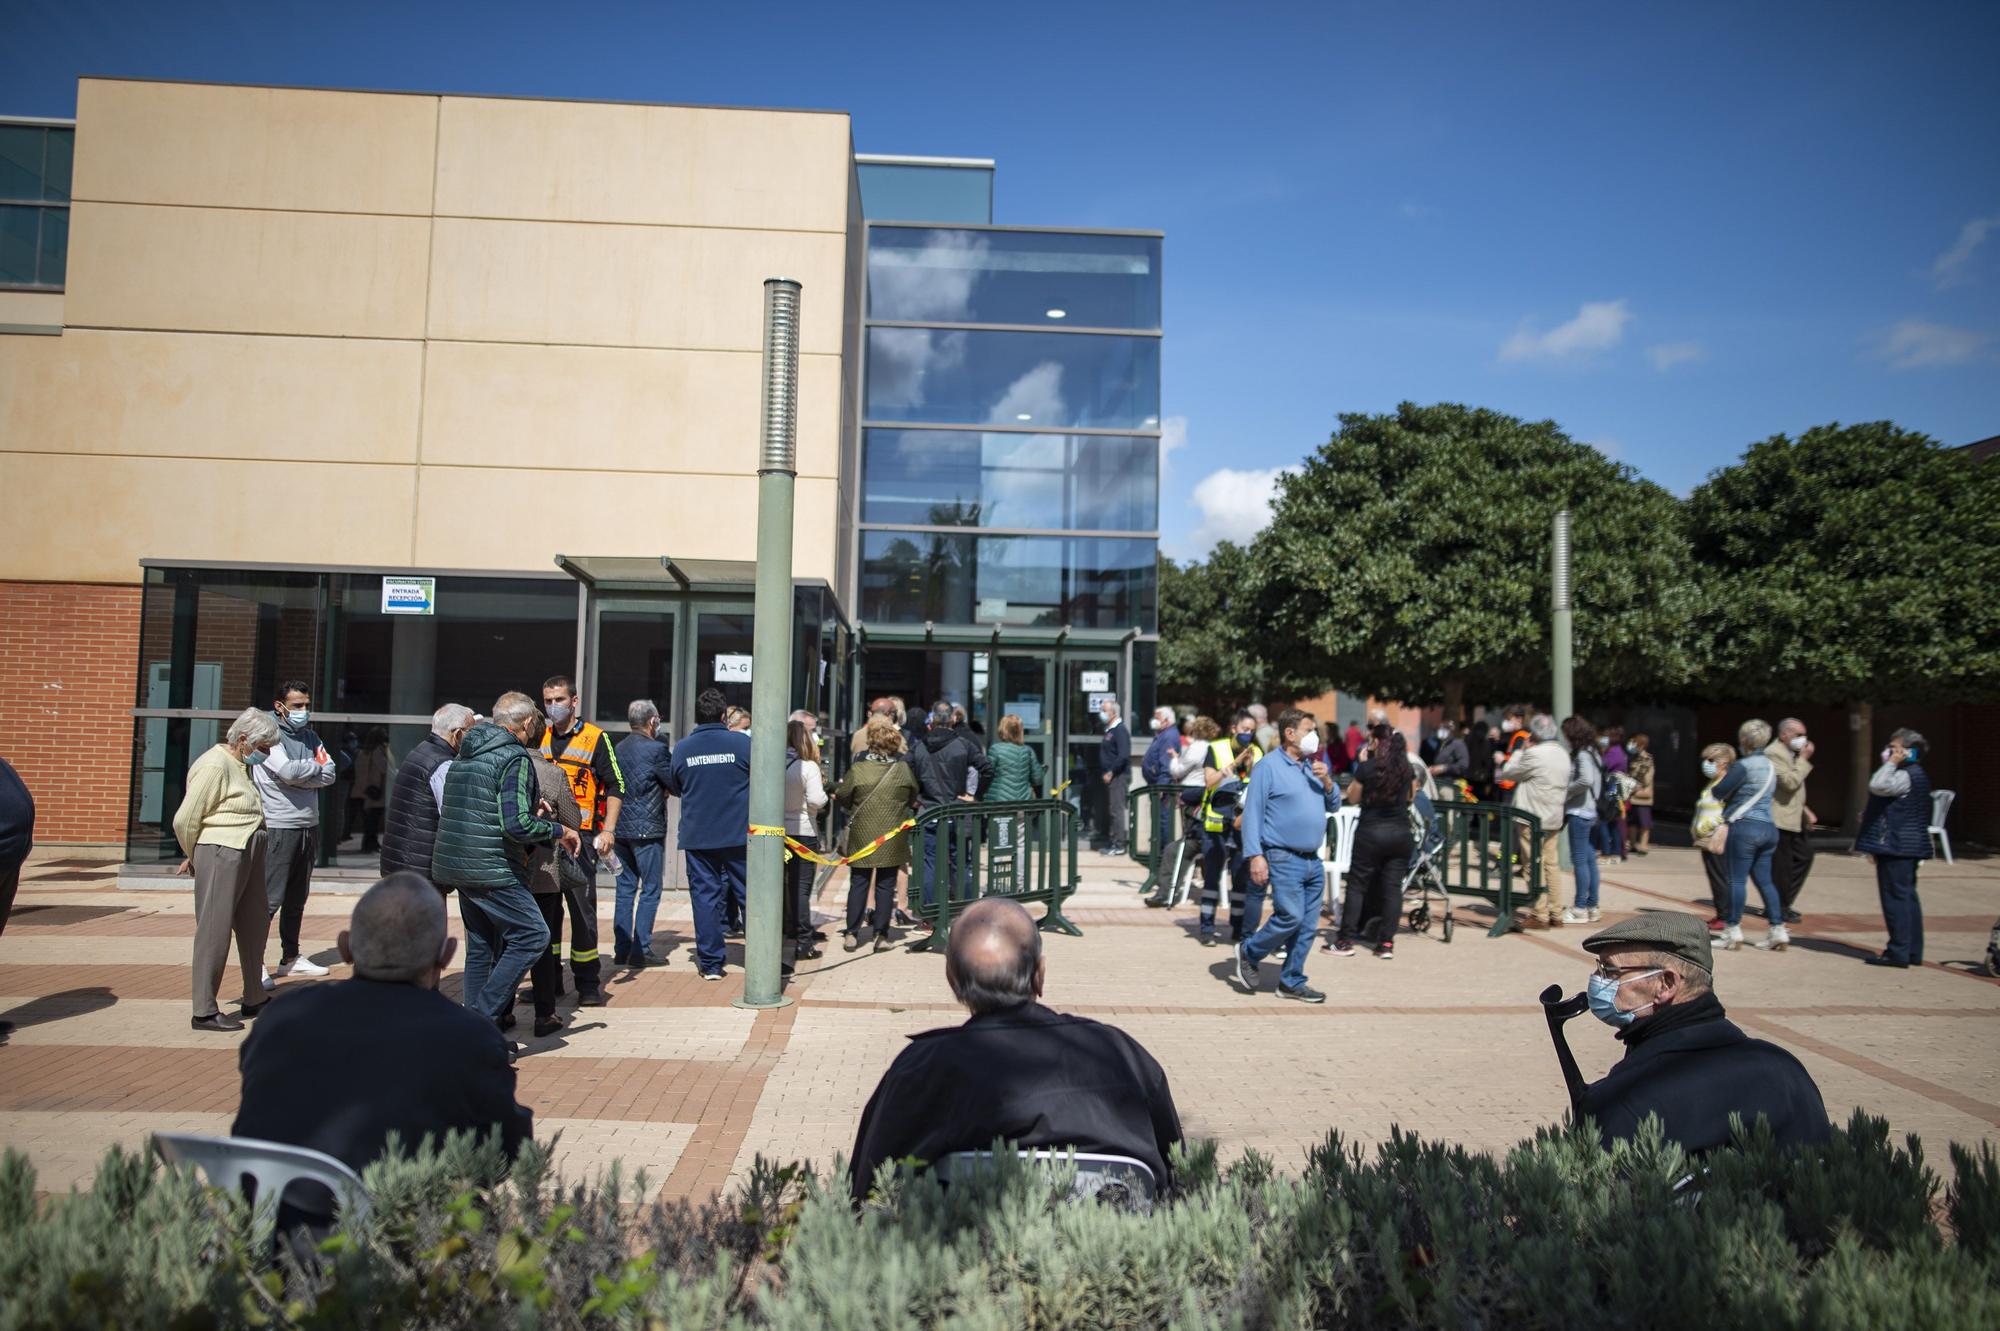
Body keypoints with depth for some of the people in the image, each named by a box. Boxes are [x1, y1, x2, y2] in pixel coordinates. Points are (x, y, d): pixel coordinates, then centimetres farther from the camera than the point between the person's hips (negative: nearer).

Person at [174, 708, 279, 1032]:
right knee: (214, 931, -3)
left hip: (249, 854, 9)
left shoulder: (243, 765, 15)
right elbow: (184, 820, -13)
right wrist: (195, 857, 3)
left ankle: (254, 999, 29)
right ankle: (204, 1012, 6)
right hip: (221, 854, -9)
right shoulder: (214, 766, -13)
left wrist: (195, 857, 16)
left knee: (255, 925, 16)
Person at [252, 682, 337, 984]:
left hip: (309, 827, 7)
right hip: (278, 828, -7)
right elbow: (287, 771, -21)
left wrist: (299, 775, -12)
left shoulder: (310, 736, 13)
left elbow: (329, 775, 2)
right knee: (270, 900, -7)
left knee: (297, 899, 14)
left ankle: (290, 958, 23)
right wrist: (315, 766, -3)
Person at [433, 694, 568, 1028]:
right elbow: (517, 825, -23)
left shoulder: (464, 756, 14)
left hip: (457, 864, 9)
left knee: (480, 947, 16)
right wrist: (559, 831, -8)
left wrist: (527, 806, 21)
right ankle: (484, 1016, -7)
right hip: (492, 871, -9)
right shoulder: (514, 758, -15)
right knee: (533, 936, -5)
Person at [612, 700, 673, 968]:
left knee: (625, 889, 12)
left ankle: (621, 949, 13)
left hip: (619, 828, 6)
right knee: (650, 890, 1)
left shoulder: (618, 749, 9)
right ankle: (641, 950, -1)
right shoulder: (656, 749, -11)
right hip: (648, 829, -6)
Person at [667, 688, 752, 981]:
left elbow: (675, 788, 14)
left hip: (697, 837, 1)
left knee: (704, 895, 6)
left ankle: (710, 962, 8)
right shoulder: (742, 742, -7)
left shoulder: (682, 748, 0)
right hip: (738, 835, -1)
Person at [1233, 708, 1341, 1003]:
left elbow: (1334, 805, 20)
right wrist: (1255, 856, -17)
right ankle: (1248, 953, 10)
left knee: (1308, 925, 7)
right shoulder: (1268, 767, -6)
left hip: (1313, 860, 7)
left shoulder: (1313, 766, 15)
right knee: (1290, 917, -13)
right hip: (1284, 858, -7)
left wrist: (1327, 781, -1)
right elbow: (1252, 813, -10)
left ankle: (1292, 981, 17)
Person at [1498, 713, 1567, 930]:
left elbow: (1506, 774, -6)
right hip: (1554, 818, 8)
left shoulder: (1534, 753, -16)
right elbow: (1566, 785, 14)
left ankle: (1539, 914, -1)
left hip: (1533, 818, -8)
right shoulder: (1563, 754, 10)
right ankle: (1555, 914, 16)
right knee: (1552, 865, 12)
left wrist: (1518, 751, 2)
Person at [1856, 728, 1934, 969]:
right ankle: (1913, 951, 18)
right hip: (1908, 845, 11)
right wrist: (1870, 814, 19)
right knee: (1907, 896, 13)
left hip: (1896, 846, -11)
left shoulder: (1906, 775, -15)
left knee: (1896, 897, -7)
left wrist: (1891, 763, -19)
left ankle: (1899, 952, -6)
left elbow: (1878, 786, -30)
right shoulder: (1915, 775, 19)